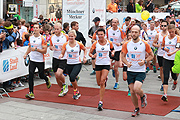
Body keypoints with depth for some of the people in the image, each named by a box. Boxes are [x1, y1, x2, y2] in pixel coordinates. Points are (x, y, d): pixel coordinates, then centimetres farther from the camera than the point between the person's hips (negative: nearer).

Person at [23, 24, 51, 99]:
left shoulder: (42, 39, -10)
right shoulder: (31, 38, 7)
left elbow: (45, 51, -13)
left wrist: (36, 49, -24)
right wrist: (26, 54, 11)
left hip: (40, 61, -4)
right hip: (32, 60, 4)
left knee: (41, 76, 10)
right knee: (30, 76, -8)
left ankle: (47, 79, 46)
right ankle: (31, 93, -6)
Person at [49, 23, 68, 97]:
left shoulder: (66, 37, -7)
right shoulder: (52, 37, 4)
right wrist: (51, 48, -5)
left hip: (64, 59, -4)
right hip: (55, 58, 5)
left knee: (59, 73, -23)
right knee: (56, 76, 7)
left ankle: (64, 85, 8)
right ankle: (62, 90, 30)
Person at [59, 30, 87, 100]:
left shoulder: (79, 44, -6)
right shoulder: (65, 45, -2)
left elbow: (85, 49, 13)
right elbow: (62, 53, 2)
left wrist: (84, 57, 2)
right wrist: (61, 55, -21)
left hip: (77, 64, -3)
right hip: (69, 64, 4)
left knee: (72, 77, -24)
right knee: (71, 79, 12)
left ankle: (75, 91, 0)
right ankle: (77, 93, 33)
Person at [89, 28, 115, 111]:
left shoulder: (109, 43, -3)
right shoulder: (95, 44, -3)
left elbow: (112, 49, 16)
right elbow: (90, 53, 4)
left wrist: (112, 53, -7)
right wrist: (92, 56, -19)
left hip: (106, 64, -2)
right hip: (98, 64, 2)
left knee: (102, 82, -15)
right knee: (99, 83, 11)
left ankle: (101, 102, -11)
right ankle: (105, 79, 50)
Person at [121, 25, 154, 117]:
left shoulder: (145, 44, -7)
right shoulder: (127, 44, -1)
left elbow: (151, 55, 5)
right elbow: (123, 56, 9)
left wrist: (145, 61, -14)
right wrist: (127, 63, -12)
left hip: (141, 71, -3)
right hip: (130, 71, 3)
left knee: (136, 89, -22)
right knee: (132, 92, 6)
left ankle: (143, 96, 15)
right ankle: (136, 109, 28)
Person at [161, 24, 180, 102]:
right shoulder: (165, 38, 7)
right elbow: (162, 46, 20)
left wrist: (172, 53, -36)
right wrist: (164, 48, -4)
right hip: (166, 59, 2)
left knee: (173, 75, 11)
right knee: (166, 77, -9)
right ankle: (165, 95, -14)